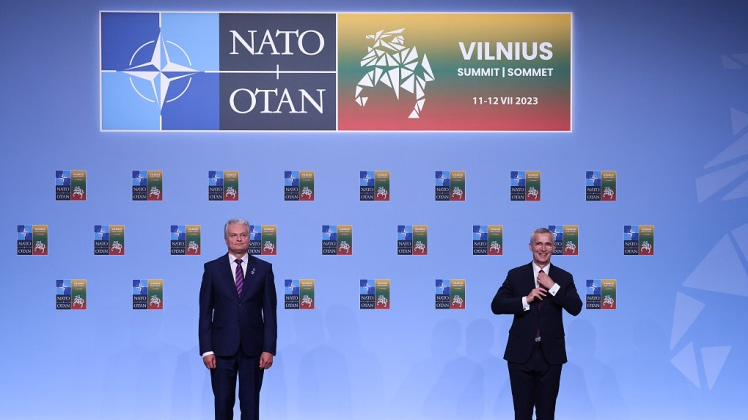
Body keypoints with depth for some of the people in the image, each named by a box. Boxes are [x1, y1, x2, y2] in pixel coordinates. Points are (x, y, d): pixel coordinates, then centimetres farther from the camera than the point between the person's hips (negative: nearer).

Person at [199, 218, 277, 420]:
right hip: (222, 348, 0)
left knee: (251, 404, 4)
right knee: (223, 403, 6)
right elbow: (205, 312, 1)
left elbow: (270, 312, 2)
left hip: (253, 348, 0)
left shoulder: (263, 268, 4)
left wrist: (269, 349, -5)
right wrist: (206, 350, -5)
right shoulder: (212, 268, 3)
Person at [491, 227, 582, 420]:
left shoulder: (564, 278, 4)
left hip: (551, 354, 0)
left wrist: (553, 286, -15)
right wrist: (526, 300, -15)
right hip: (521, 353, 0)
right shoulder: (515, 275, 3)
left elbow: (576, 309, -8)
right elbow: (496, 306, -4)